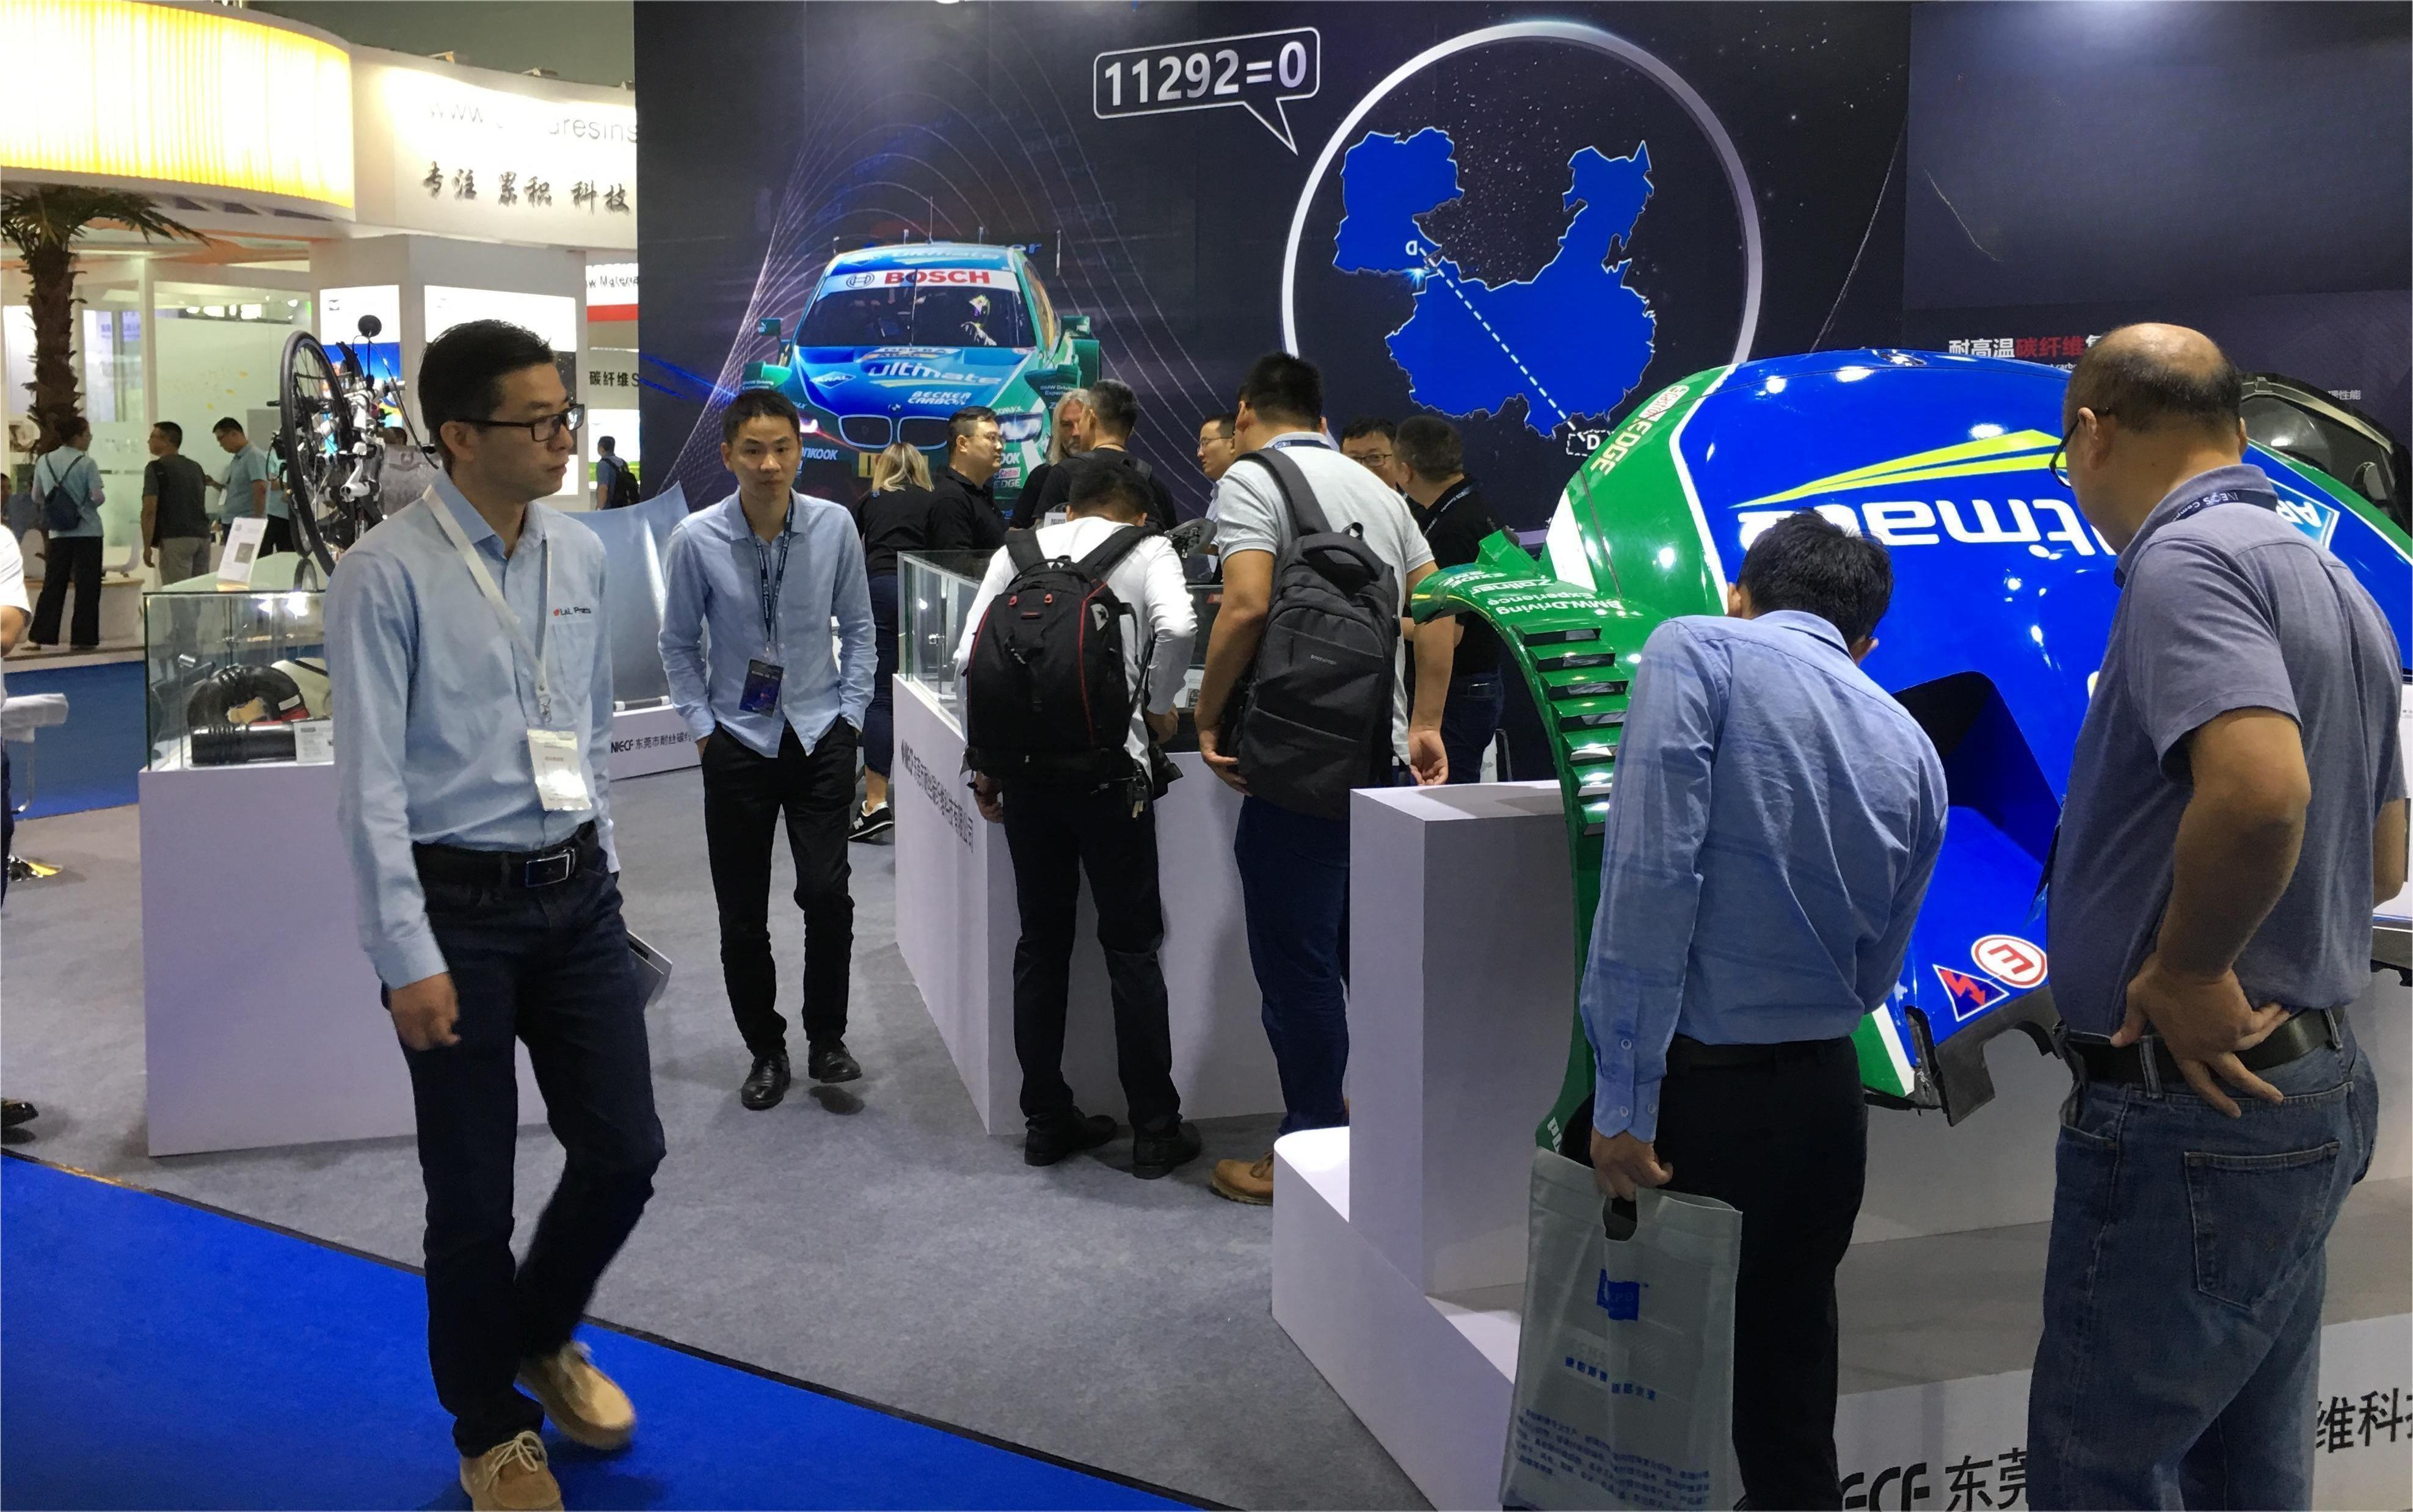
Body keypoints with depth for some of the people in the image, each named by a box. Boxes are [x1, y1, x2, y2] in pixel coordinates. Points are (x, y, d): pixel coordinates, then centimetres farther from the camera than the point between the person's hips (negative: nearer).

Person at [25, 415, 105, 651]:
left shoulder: (44, 461, 5)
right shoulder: (87, 463, -11)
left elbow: (37, 496, 13)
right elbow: (98, 497, -15)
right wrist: (100, 499, 7)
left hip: (57, 533, 5)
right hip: (87, 532, -5)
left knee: (52, 585, 10)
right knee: (87, 587, 1)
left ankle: (38, 636, 9)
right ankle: (82, 638, 1)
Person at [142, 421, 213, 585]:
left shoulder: (157, 468, -4)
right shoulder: (195, 467, 16)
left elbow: (150, 510, -10)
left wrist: (147, 546, -8)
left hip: (176, 540, -6)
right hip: (202, 537, 6)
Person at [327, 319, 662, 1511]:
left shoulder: (581, 555, 5)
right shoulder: (387, 575, -12)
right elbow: (371, 778, -13)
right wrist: (410, 959, -14)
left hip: (576, 895, 5)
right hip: (457, 907, -5)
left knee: (624, 1149, 7)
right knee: (473, 1189, 6)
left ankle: (541, 1336, 38)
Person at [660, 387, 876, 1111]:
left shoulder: (834, 527, -6)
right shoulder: (696, 540, -8)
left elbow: (858, 626, 7)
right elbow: (678, 642, 5)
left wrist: (852, 712, 2)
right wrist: (702, 725, 0)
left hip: (821, 734, 0)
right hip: (739, 741, 0)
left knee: (827, 891, -10)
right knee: (741, 915, 7)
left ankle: (826, 1039, 11)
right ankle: (765, 1051, 24)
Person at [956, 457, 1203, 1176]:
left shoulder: (1022, 549, 14)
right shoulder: (1149, 550, 5)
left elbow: (970, 658, 5)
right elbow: (1176, 628, -16)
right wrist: (1158, 706, 1)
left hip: (1026, 764, 3)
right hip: (1109, 765, -3)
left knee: (1041, 946, 13)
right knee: (1132, 948, 6)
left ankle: (1046, 1120, 20)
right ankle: (1156, 1130, 11)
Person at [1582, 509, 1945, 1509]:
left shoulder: (1697, 651, -5)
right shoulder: (1914, 752, 10)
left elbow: (1651, 874, -18)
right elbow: (1873, 978, 16)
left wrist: (1623, 1098, -17)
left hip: (1691, 1084, -4)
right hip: (1820, 1101, 5)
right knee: (1788, 1388, 17)